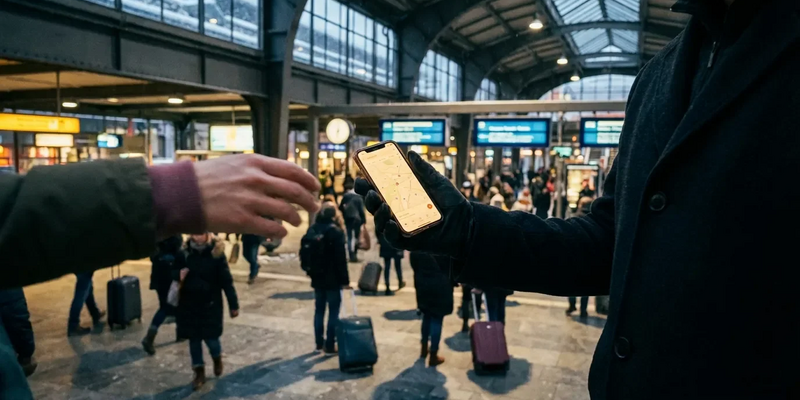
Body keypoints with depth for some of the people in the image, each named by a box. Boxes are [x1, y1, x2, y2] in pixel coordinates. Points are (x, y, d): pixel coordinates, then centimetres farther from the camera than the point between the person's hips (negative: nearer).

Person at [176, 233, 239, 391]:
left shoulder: (216, 252, -13)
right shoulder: (185, 251, -5)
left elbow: (226, 280, -10)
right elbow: (176, 271, 9)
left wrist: (233, 304, -9)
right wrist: (178, 274, -16)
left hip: (210, 303, -3)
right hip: (189, 303, 3)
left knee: (210, 337, 2)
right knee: (194, 339, 11)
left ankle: (217, 358, 36)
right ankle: (199, 372, 28)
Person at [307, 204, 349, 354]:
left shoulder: (312, 229, 5)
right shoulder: (335, 231, -15)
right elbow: (341, 259, -16)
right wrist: (345, 280, -11)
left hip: (317, 277, 6)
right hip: (333, 279, -6)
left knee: (319, 310, 14)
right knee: (333, 312, 2)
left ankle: (319, 343, 21)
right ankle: (330, 346, 4)